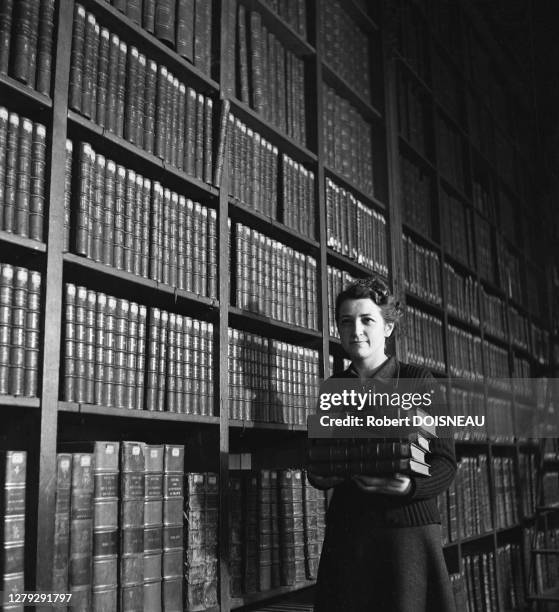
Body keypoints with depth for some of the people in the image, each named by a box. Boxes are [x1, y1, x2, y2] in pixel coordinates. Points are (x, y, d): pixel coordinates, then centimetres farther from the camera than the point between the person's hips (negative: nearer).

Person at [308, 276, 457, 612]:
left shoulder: (419, 381, -1)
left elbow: (445, 463, -5)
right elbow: (316, 469, 14)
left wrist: (409, 486, -24)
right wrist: (322, 474, -9)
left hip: (409, 530, -3)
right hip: (347, 533, 3)